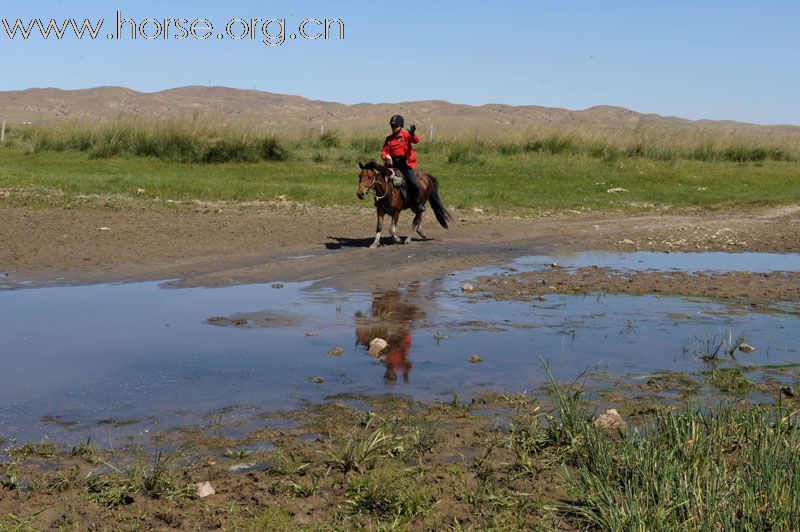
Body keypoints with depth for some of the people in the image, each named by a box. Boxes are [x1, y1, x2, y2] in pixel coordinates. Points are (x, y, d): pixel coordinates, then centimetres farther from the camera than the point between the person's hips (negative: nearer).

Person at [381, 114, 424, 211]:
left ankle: (417, 202, 7)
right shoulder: (389, 139, 11)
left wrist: (413, 134, -37)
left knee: (414, 183, -15)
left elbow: (416, 141, -15)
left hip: (406, 163, -3)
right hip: (393, 164, 3)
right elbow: (384, 151, 9)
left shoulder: (406, 135, 2)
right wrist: (385, 156, -14)